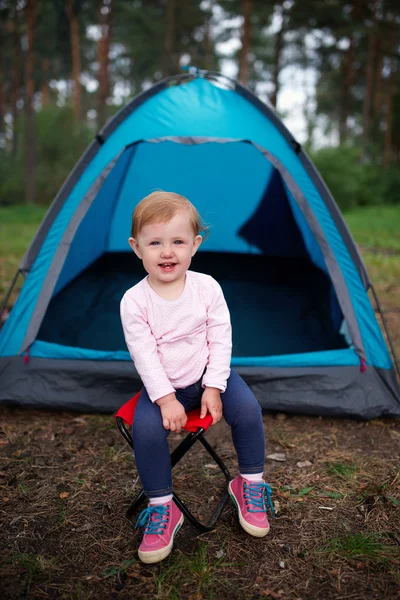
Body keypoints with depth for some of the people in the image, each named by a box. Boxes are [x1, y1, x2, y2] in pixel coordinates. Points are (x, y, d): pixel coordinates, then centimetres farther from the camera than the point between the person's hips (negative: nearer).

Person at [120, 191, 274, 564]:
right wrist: (166, 399, -21)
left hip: (209, 377, 1)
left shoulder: (207, 288, -9)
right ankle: (162, 507, -4)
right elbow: (144, 355, -15)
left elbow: (221, 340, -8)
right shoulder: (133, 301, -14)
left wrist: (214, 387, -14)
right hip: (162, 385, -1)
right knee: (145, 427, -26)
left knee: (247, 408, -21)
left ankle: (249, 483, 6)